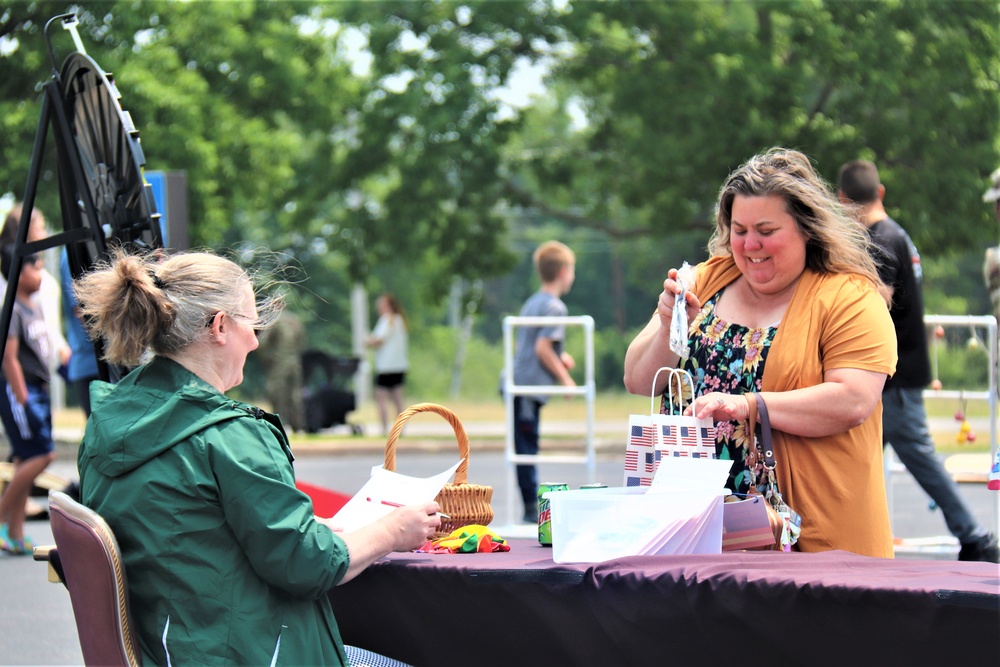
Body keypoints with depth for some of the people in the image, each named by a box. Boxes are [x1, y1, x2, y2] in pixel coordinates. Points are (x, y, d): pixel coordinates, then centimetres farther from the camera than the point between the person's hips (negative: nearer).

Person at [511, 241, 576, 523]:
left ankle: (531, 509, 14)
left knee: (525, 448, 10)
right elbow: (542, 347, -18)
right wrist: (565, 378, -9)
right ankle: (531, 509, -9)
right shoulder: (555, 306, -10)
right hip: (531, 386, -9)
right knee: (527, 448, -9)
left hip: (517, 382, 9)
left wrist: (559, 358, 21)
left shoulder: (531, 303, 18)